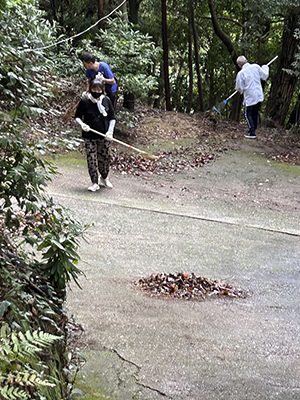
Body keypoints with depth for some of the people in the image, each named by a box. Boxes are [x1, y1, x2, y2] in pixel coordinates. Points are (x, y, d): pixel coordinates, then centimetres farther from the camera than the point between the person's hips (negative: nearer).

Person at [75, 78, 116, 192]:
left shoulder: (107, 100, 0)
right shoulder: (84, 101, -6)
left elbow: (112, 118, 8)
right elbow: (77, 116, 4)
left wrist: (110, 131, -5)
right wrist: (82, 124, -17)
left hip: (104, 136, 2)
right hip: (90, 136, -1)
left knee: (105, 157, 10)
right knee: (91, 159, -1)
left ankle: (104, 178, 35)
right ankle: (95, 182, 13)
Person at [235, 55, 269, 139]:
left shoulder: (240, 73, -13)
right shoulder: (256, 67, -3)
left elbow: (239, 88, -8)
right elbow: (264, 76, 8)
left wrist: (241, 91, 16)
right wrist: (265, 68, 26)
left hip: (250, 97, -5)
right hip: (259, 96, 5)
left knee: (248, 114, 6)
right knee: (255, 114, 17)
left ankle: (252, 133, 0)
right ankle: (253, 130, 25)